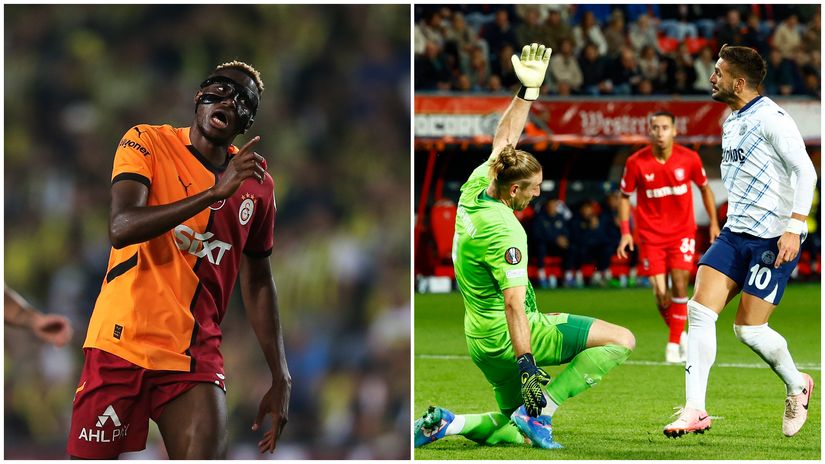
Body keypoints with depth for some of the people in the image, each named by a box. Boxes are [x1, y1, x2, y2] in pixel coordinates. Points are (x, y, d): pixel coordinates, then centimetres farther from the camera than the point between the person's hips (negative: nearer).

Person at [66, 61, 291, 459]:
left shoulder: (257, 183, 10)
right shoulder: (148, 143, -2)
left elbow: (257, 283, 19)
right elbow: (121, 227, -19)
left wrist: (281, 378, 14)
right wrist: (215, 192, -26)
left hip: (196, 352, 3)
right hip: (122, 341, -3)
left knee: (207, 454, -16)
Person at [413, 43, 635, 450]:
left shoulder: (476, 187, 1)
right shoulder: (506, 232, -22)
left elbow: (504, 138, 16)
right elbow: (514, 303, -29)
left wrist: (528, 89, 13)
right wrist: (527, 365, -34)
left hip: (481, 341, 10)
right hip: (508, 336, -10)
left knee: (514, 433, 22)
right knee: (621, 339, -11)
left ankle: (447, 423, -1)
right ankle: (538, 411, -13)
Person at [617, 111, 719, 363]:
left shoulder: (689, 158, -8)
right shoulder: (636, 162, -10)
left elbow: (704, 188, 9)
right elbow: (625, 197, 3)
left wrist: (714, 223, 6)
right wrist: (625, 232, -6)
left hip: (682, 232, 0)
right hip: (650, 235, 0)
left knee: (679, 284, -13)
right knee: (660, 293, -6)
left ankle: (674, 343, -2)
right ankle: (680, 335, 20)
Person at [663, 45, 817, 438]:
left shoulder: (771, 119, -13)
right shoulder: (731, 121, 14)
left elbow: (805, 171, -16)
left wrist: (794, 227, -22)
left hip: (774, 238, -8)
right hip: (735, 232, 8)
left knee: (749, 329, -5)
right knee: (700, 310, -7)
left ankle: (797, 386, 23)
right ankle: (695, 411, -6)